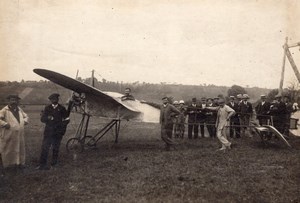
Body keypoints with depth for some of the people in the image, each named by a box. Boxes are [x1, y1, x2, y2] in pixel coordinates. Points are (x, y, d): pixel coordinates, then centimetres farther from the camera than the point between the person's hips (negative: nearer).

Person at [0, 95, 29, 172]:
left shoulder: (19, 109, 10)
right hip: (9, 135, -5)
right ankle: (9, 164, 22)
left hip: (19, 135, 6)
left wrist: (24, 121, 1)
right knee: (9, 150, 8)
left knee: (20, 149, 14)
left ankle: (19, 163, 28)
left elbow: (26, 117, 20)